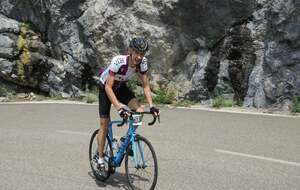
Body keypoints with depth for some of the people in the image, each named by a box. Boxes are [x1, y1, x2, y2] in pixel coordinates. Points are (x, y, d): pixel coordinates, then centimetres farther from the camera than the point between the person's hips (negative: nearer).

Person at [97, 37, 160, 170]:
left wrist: (151, 106, -25)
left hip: (121, 87, 4)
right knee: (104, 123, -2)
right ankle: (100, 158, 14)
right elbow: (108, 87, -37)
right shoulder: (118, 61, -38)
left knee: (139, 110, -20)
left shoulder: (142, 62, -23)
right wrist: (119, 108, -45)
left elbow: (146, 86, -14)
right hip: (105, 87, -4)